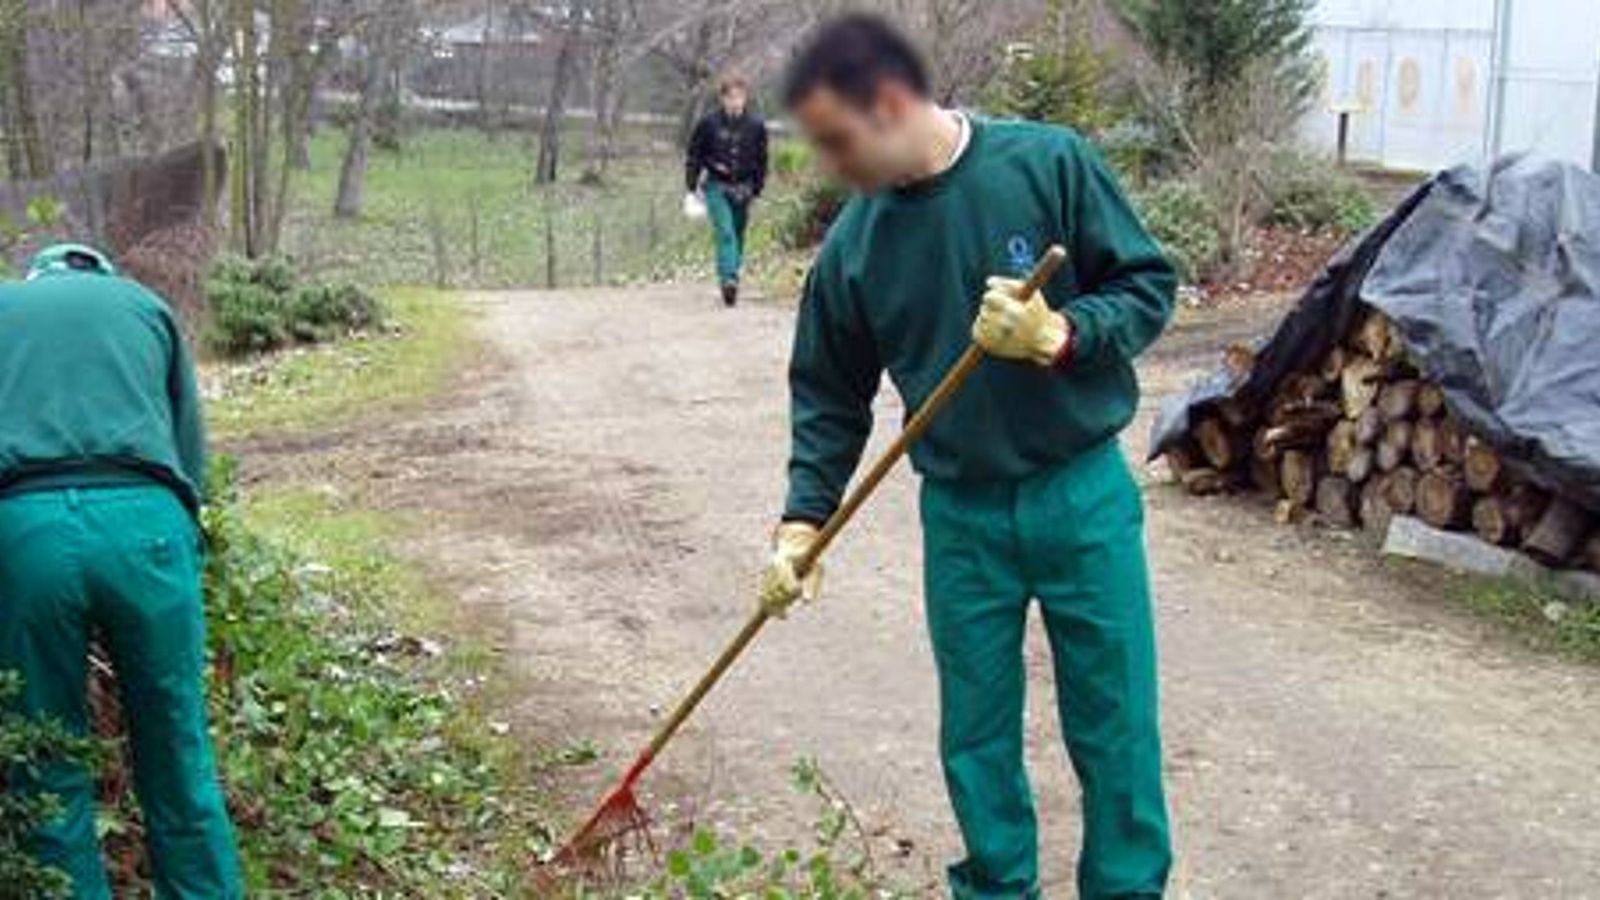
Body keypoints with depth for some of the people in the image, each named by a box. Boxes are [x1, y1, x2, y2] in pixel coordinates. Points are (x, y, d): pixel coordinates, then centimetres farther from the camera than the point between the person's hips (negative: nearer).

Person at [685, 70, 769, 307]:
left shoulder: (756, 125, -1)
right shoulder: (709, 123, -6)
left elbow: (761, 160, 9)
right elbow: (695, 155, 2)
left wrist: (756, 190, 7)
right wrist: (692, 188, 1)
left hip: (742, 188, 3)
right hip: (716, 187, -3)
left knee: (738, 235, 10)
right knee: (725, 233, -16)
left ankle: (732, 275, 24)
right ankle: (728, 279, -25)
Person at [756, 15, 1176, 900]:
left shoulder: (1051, 164, -13)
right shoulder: (854, 242, -3)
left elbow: (1149, 285, -7)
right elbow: (830, 396, 6)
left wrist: (1060, 335, -24)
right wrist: (802, 520, -2)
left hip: (1084, 495, -2)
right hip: (961, 516, 3)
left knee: (1117, 728, 6)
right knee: (976, 735, 11)